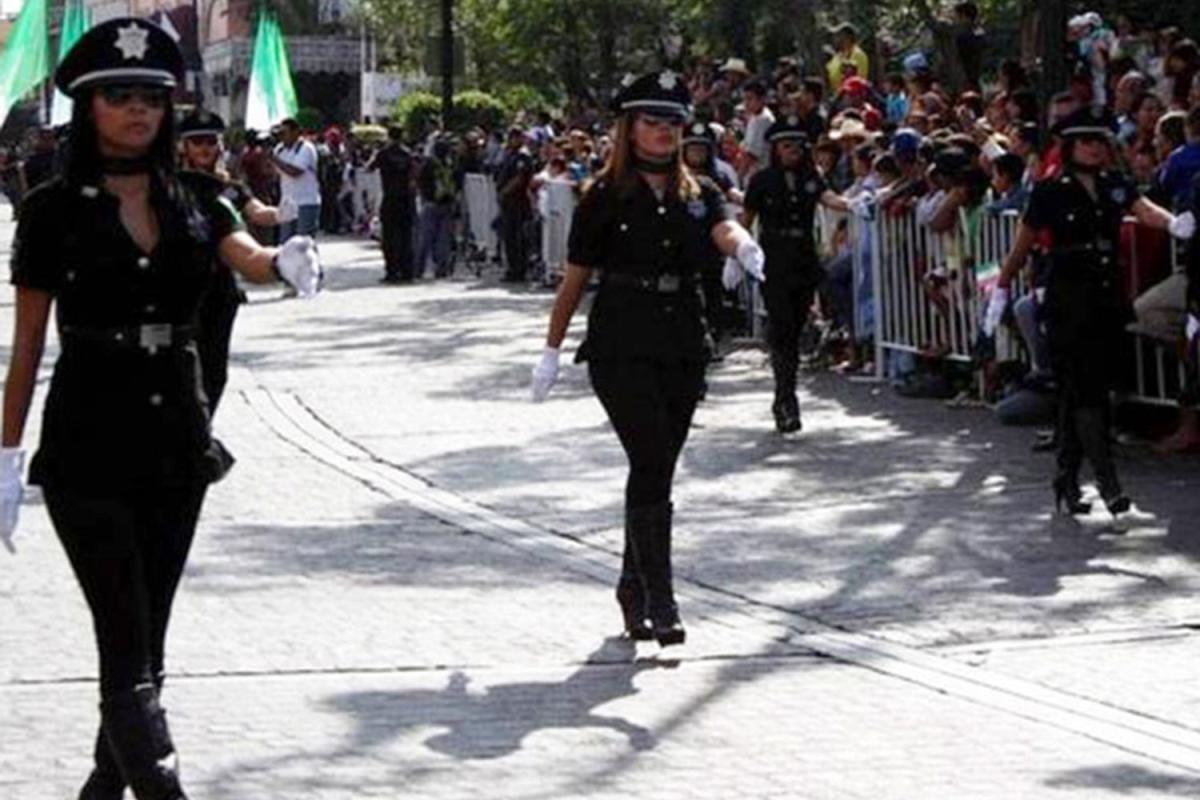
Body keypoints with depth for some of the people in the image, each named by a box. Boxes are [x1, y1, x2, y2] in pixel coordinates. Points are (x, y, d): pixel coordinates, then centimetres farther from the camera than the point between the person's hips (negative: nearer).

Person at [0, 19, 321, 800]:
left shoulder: (194, 198, 6)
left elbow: (246, 256, -11)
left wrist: (285, 260, -35)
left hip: (176, 440, 5)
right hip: (89, 443, -4)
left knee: (145, 642, 12)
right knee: (129, 647, -9)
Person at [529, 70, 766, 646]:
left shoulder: (697, 194, 10)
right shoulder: (605, 197, 0)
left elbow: (725, 230, -10)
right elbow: (575, 277, 5)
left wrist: (743, 247, -34)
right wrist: (552, 349, 7)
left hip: (682, 347, 4)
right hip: (621, 345, -4)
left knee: (655, 470, 9)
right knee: (652, 467, -14)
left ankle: (633, 586, 24)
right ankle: (659, 599, -15)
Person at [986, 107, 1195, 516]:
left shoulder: (1116, 186, 7)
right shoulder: (1051, 192, -3)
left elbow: (1144, 209, -11)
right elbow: (1022, 246, 4)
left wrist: (1173, 223, -33)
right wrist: (1000, 292, 6)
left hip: (1107, 298, 5)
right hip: (1068, 302, -5)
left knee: (1087, 389, 9)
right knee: (1084, 391, -9)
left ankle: (1066, 480, 18)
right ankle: (1108, 485, -14)